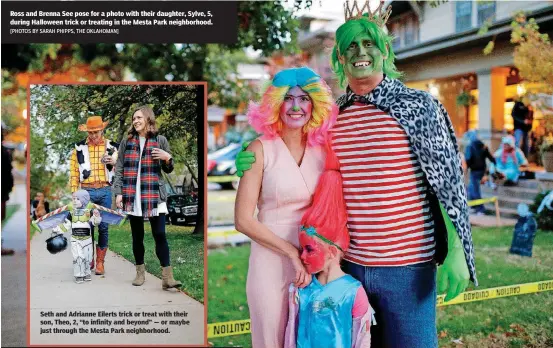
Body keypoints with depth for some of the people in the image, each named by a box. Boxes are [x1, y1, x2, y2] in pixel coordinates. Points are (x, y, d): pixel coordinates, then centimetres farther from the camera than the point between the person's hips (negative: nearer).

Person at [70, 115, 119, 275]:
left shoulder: (112, 147, 6)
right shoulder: (79, 148, 6)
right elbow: (74, 172, 7)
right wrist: (74, 193, 2)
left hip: (105, 191, 0)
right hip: (87, 191, 0)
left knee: (103, 227, 3)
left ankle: (100, 262, 11)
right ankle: (88, 260, 17)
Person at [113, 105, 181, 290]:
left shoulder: (160, 140, 5)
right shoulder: (127, 142, 8)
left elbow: (168, 170, 10)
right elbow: (119, 169, 7)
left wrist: (168, 158, -12)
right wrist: (118, 193, -2)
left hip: (154, 195, -2)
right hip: (132, 196, 2)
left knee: (160, 235, -6)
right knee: (137, 236, 9)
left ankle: (167, 277, -7)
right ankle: (140, 273, 21)